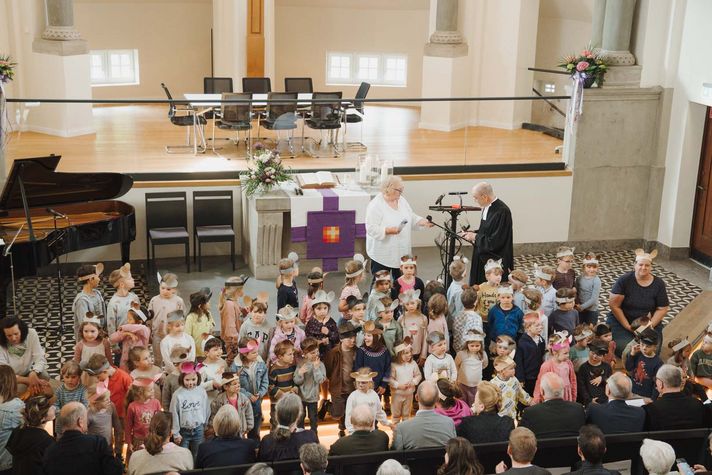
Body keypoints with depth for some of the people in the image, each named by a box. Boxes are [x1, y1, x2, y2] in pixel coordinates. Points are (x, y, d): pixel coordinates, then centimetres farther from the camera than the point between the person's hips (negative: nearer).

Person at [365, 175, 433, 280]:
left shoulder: (401, 200, 7)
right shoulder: (376, 205, -16)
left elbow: (411, 218, 14)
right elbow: (371, 228, -21)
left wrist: (422, 222, -3)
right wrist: (388, 230, -31)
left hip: (401, 252, 7)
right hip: (383, 254, -7)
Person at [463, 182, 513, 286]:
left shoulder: (502, 211, -23)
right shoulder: (487, 208, 5)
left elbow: (495, 242, -24)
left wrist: (475, 237, -13)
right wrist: (472, 233, 3)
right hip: (484, 258, 9)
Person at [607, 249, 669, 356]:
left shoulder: (659, 284, -2)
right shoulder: (624, 280, -12)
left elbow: (662, 309, 0)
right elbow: (614, 305, -12)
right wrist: (627, 326, -14)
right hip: (621, 321, -2)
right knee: (624, 348, -23)